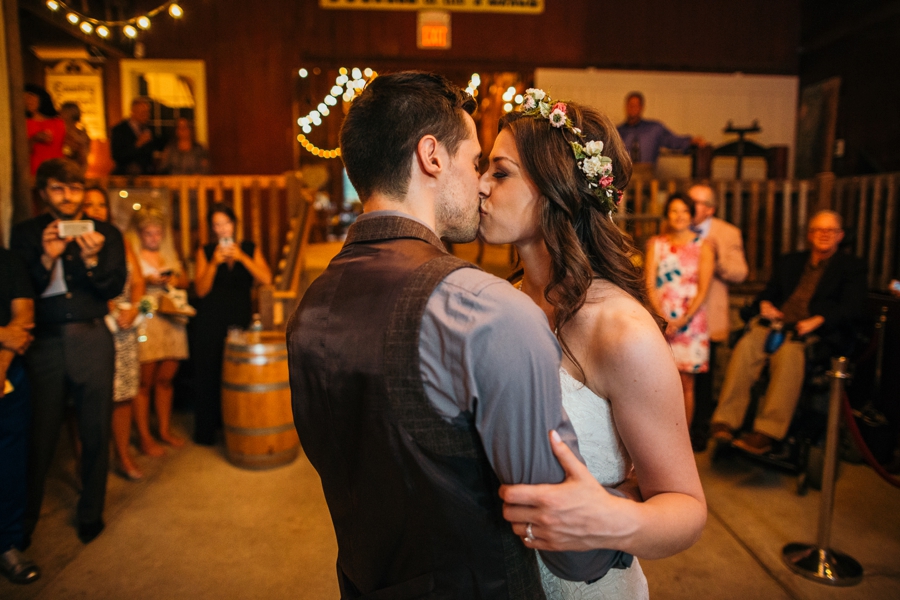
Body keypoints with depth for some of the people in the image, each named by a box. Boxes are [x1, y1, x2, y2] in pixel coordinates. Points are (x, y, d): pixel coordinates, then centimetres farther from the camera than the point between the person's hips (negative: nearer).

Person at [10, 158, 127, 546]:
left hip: (92, 342, 0)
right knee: (39, 436, 4)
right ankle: (25, 521, 22)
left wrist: (92, 260, -20)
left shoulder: (107, 234, 7)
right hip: (44, 343, 0)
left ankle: (91, 514, 23)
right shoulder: (26, 234, 6)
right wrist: (47, 259, -19)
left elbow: (115, 287, -2)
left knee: (95, 433, 7)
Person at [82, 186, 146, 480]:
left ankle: (123, 456, 19)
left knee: (123, 394, 7)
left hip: (124, 330, 4)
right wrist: (107, 308, -16)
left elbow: (137, 281, 12)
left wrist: (132, 309, -4)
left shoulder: (120, 242, 15)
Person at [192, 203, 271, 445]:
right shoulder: (205, 252, 7)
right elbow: (201, 289, -2)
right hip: (211, 323, 0)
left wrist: (241, 257, -14)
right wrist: (214, 263, -14)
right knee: (209, 375, 2)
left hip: (240, 320, 0)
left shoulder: (249, 249, 8)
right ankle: (206, 431, 16)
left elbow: (266, 279, -6)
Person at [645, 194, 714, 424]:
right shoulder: (655, 244, 9)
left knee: (685, 383, 2)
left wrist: (682, 321, -12)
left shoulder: (702, 247, 6)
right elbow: (649, 284, 3)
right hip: (661, 321, 1)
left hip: (690, 322, -1)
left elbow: (703, 290, -1)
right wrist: (662, 317, -11)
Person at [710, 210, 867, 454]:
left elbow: (853, 308, 1)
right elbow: (768, 293, 25)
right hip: (775, 323, 4)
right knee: (745, 347, -30)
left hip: (813, 332, -3)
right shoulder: (789, 262, 29)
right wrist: (765, 305, -1)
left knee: (789, 354, -37)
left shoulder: (852, 267, 16)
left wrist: (816, 321, -17)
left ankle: (767, 432, -39)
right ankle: (725, 422, -34)